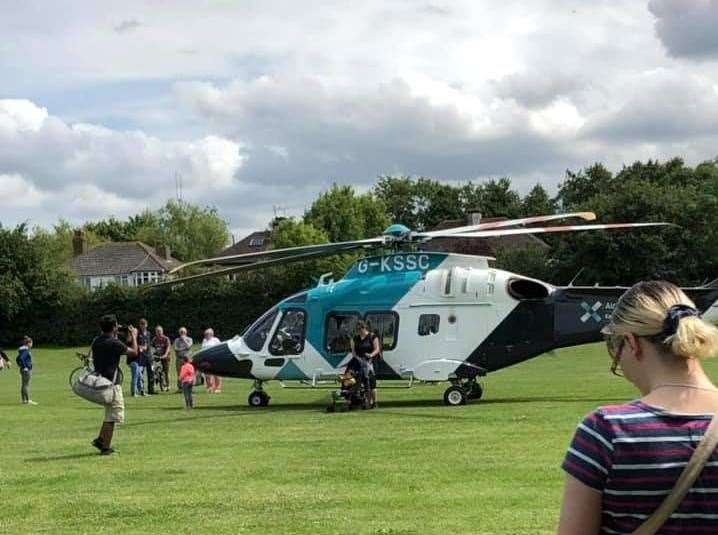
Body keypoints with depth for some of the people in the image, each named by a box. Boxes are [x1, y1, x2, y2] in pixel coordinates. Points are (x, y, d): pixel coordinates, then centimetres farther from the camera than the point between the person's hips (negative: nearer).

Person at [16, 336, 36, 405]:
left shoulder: (24, 349, 13)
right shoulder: (26, 350, -15)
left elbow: (17, 359, 20)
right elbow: (21, 358, -27)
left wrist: (20, 366, 17)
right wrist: (25, 367, -21)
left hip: (23, 370, 10)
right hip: (27, 370, -10)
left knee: (23, 385, 10)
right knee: (26, 385, -7)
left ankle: (24, 400, 13)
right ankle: (28, 400, -6)